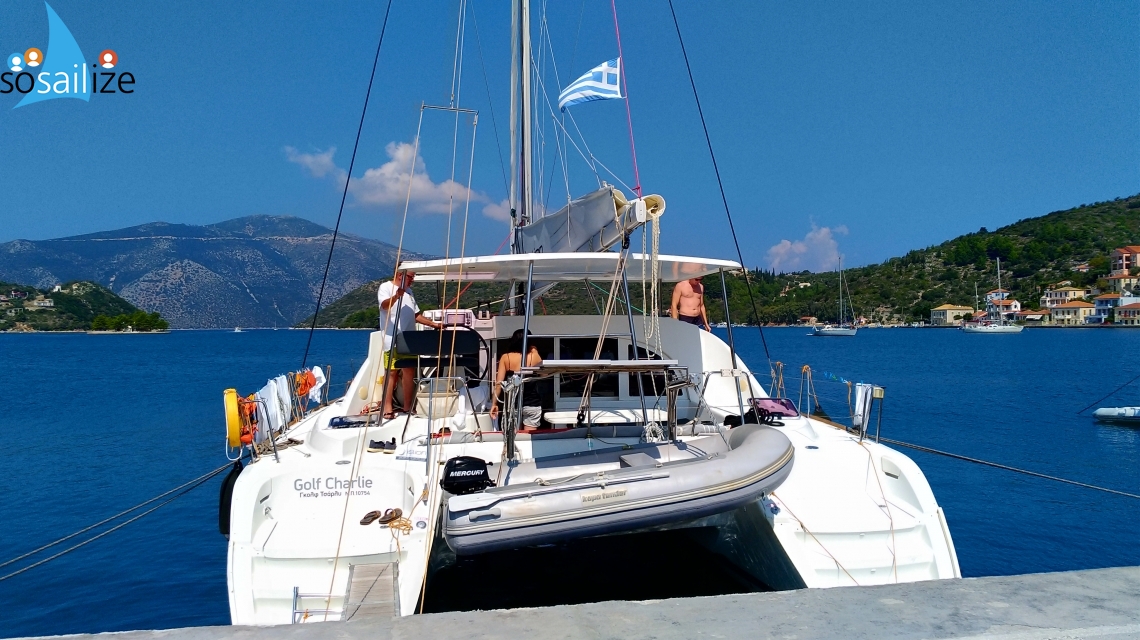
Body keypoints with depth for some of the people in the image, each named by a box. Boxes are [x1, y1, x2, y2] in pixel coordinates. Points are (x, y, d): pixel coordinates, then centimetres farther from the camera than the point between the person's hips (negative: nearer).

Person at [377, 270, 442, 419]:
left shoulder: (408, 291, 19)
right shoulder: (385, 287, -3)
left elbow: (416, 315, 24)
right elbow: (385, 305, -25)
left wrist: (434, 324, 15)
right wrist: (397, 296, -44)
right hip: (393, 341, -7)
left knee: (409, 374, 7)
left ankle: (407, 408, 14)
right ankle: (388, 409, -4)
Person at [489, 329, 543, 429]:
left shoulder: (505, 358, -4)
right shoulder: (534, 356, -4)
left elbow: (498, 383, -8)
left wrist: (494, 404, -3)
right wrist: (534, 350, 20)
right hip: (532, 403, -1)